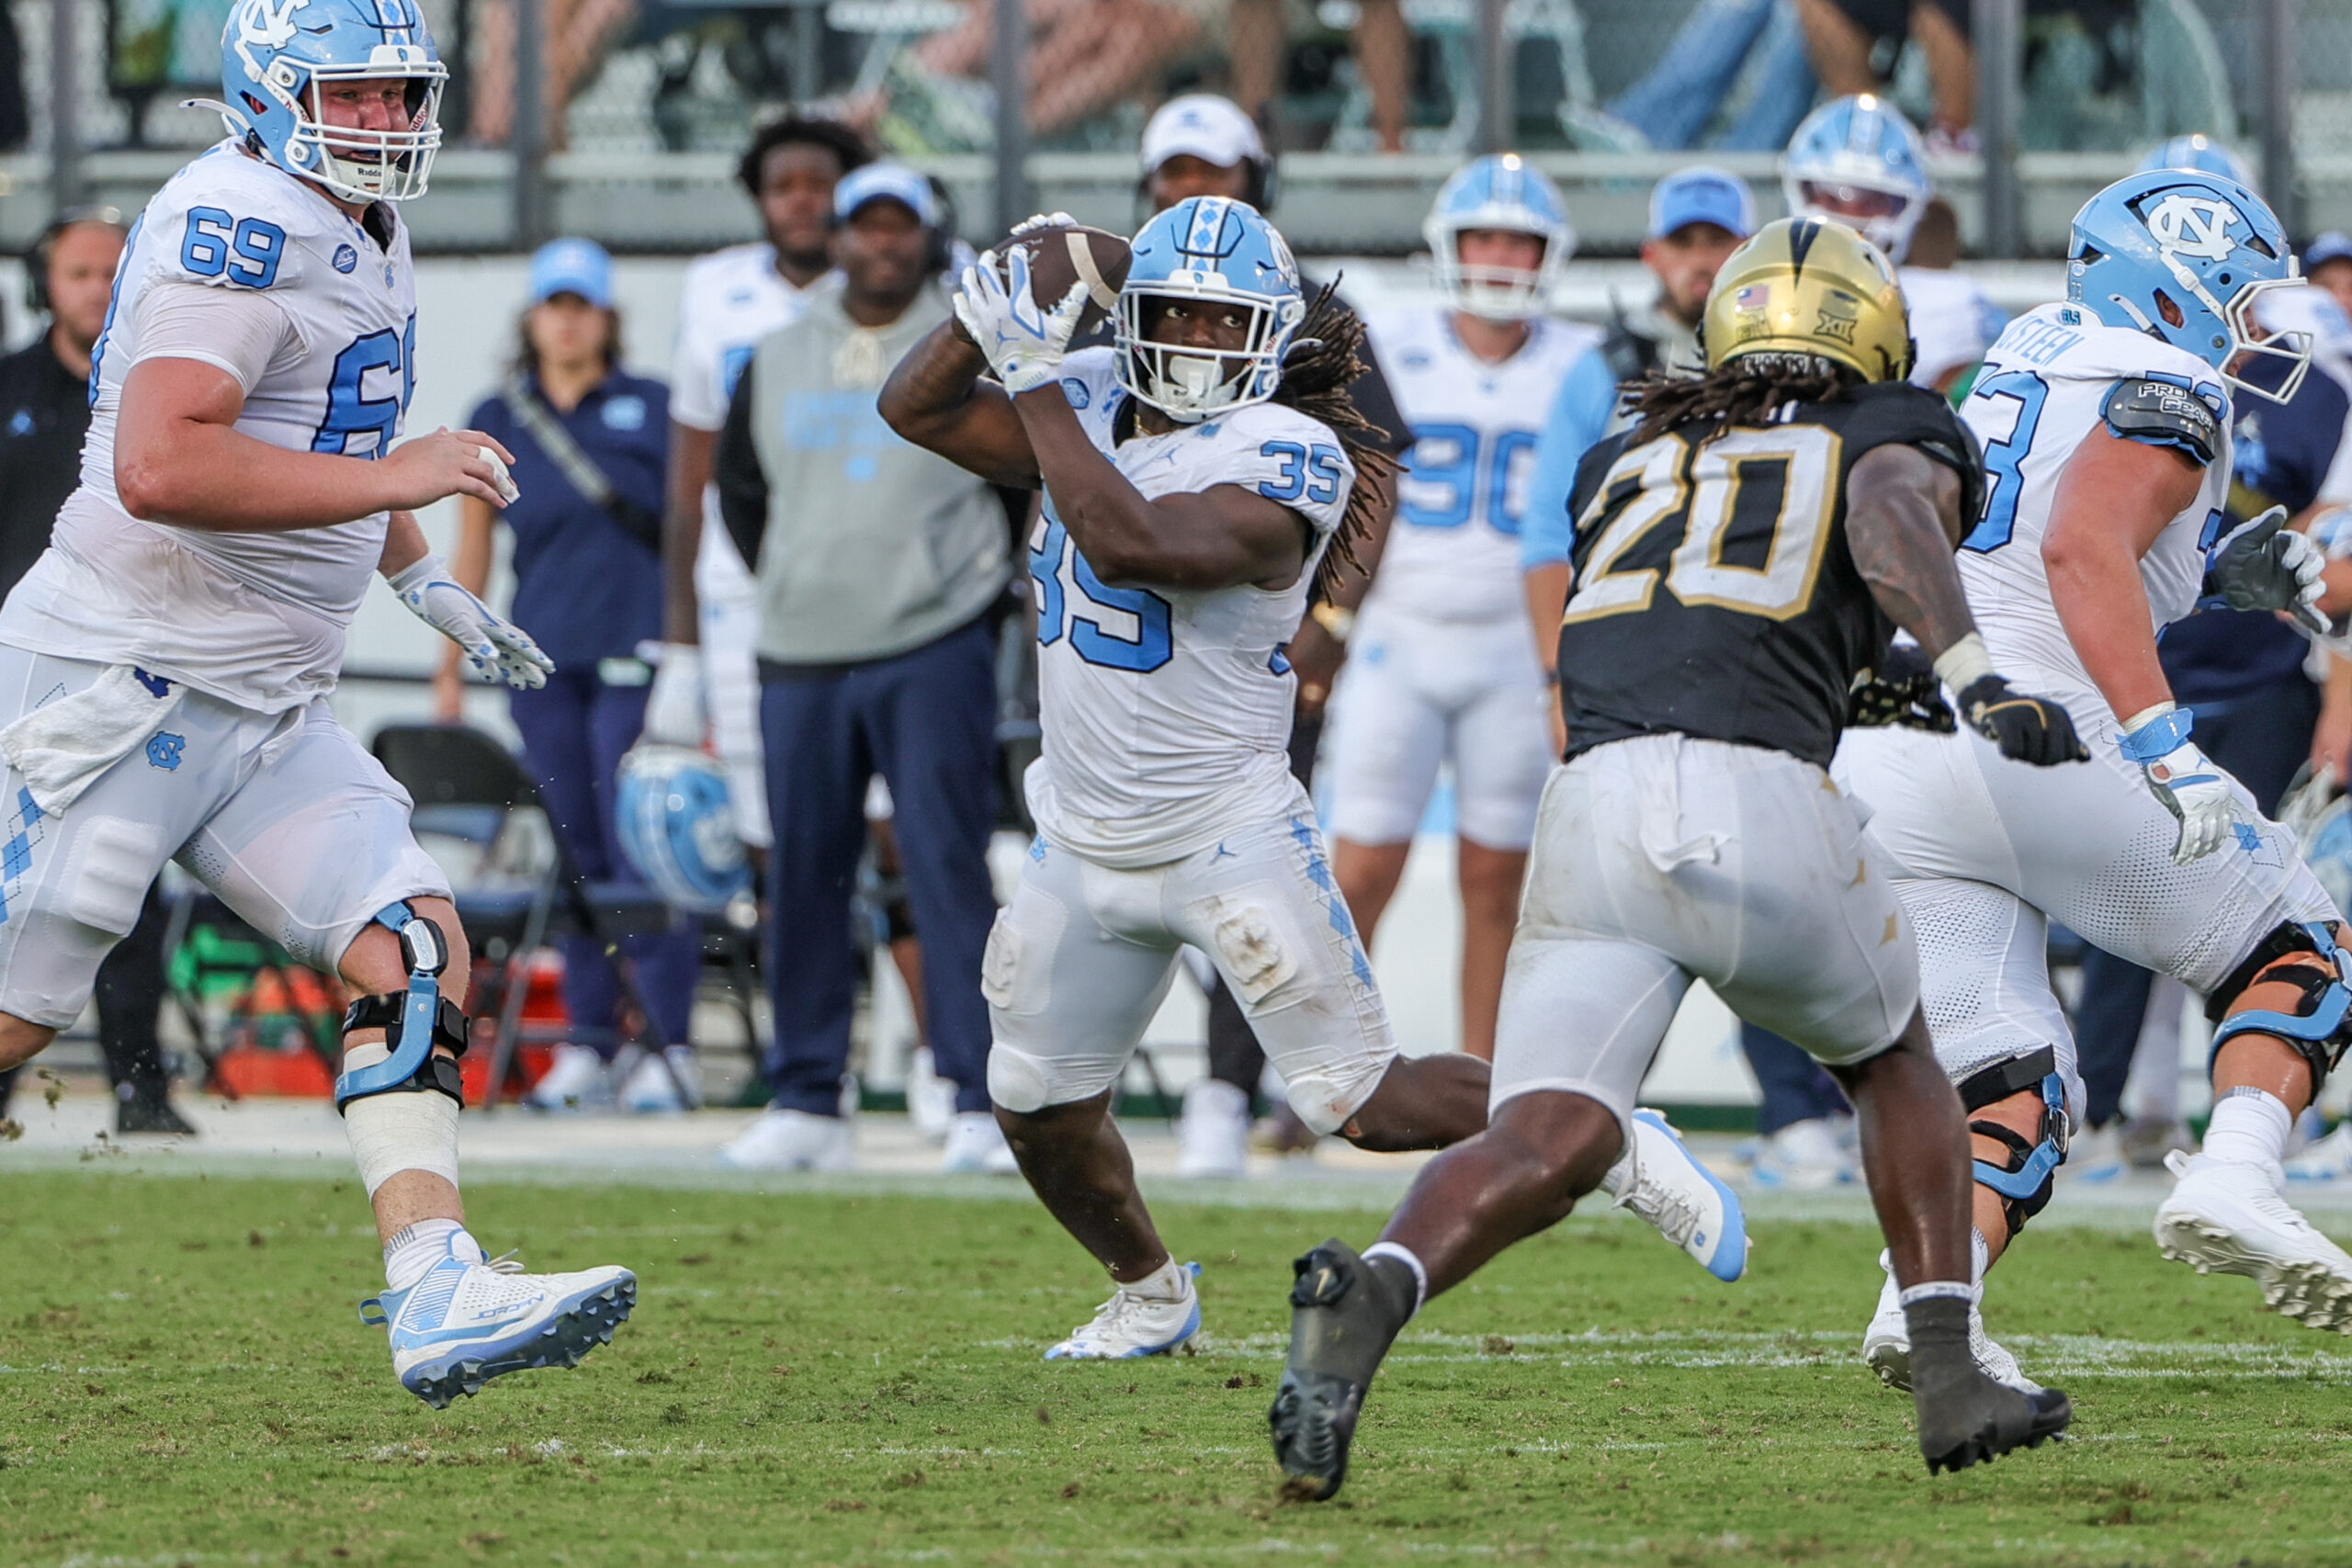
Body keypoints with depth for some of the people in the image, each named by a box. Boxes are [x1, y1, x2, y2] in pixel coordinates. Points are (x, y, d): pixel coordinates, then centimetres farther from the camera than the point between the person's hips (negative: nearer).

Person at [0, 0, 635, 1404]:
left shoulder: (364, 241, 13)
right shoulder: (242, 228, -18)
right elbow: (160, 468, -31)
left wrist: (427, 584, 29)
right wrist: (396, 478, -26)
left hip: (267, 704, 9)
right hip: (123, 689, -9)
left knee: (415, 950, -7)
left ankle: (437, 1292, -15)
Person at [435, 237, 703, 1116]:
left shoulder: (654, 412, 4)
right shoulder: (496, 423, 11)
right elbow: (470, 554, 15)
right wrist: (449, 673, 12)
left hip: (637, 656, -3)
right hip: (542, 664, 3)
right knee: (573, 851, 4)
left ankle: (670, 1048, -6)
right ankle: (588, 1044, 10)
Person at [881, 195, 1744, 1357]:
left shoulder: (1285, 461, -19)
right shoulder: (1096, 407, 3)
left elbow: (1131, 543, -33)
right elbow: (914, 410, 5)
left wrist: (1038, 383, -28)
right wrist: (984, 316, -13)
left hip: (1228, 834, -7)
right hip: (1087, 841, 7)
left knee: (1370, 1105, -7)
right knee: (1041, 1111, 16)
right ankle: (1147, 1294, 41)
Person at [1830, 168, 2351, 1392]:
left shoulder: (2035, 355, 24)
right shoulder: (2163, 395, -1)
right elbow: (2081, 554, -19)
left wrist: (2210, 574, 26)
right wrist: (2165, 747, -28)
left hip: (1878, 767, 7)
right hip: (2029, 739, -7)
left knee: (2007, 1089, 9)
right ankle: (2233, 1179, -13)